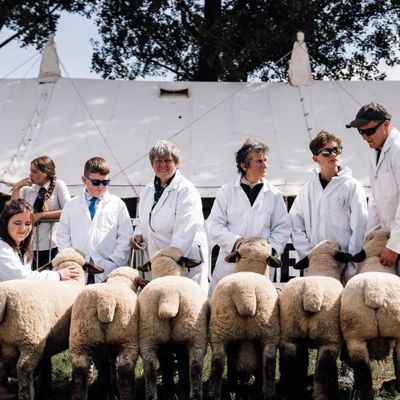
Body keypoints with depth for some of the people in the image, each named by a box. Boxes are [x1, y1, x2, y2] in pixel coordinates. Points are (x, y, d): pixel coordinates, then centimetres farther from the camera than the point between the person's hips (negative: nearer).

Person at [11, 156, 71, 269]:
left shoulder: (58, 185, 0)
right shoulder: (26, 190, 10)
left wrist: (41, 215, -14)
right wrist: (17, 187, -1)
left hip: (53, 246, -3)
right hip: (31, 246, 3)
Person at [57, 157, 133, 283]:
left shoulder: (118, 205, 7)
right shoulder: (71, 205, 13)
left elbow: (125, 239, 3)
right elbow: (63, 237, 13)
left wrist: (111, 264, -6)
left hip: (107, 274, -1)